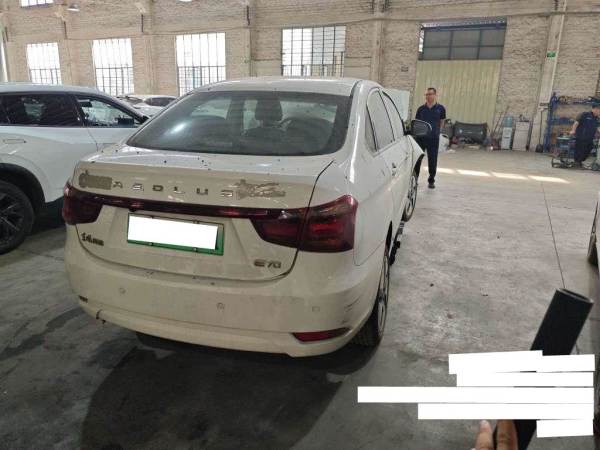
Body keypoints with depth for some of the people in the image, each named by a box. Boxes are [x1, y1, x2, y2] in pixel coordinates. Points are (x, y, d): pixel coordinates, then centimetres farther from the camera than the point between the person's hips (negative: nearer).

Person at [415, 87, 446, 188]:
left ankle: (431, 181, 18)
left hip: (433, 138, -1)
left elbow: (441, 122, 13)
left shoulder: (440, 109, 2)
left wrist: (437, 132, 9)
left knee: (432, 161, 5)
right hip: (420, 137, 1)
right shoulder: (421, 108, 4)